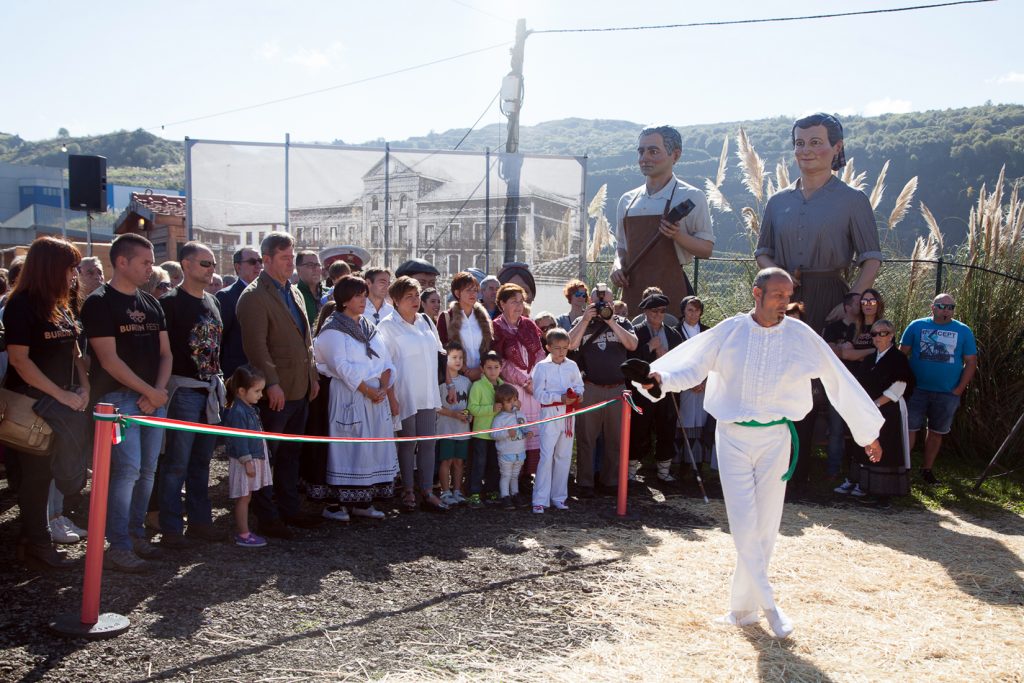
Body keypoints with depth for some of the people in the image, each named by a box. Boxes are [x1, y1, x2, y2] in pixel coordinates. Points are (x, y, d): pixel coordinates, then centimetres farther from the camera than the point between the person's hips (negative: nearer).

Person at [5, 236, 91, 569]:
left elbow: (73, 351, 15)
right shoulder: (21, 304, -12)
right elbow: (19, 359, -17)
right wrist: (61, 395, -19)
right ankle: (35, 545, 13)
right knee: (37, 474, 2)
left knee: (56, 470, 9)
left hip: (64, 401, 7)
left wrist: (83, 387, 0)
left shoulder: (61, 305, 10)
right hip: (34, 402, -7)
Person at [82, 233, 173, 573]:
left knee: (147, 470, 8)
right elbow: (109, 359, -13)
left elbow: (165, 353, 13)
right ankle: (119, 547, -5)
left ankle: (136, 534, 21)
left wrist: (159, 390, -3)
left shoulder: (151, 304, 14)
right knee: (128, 469, -13)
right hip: (118, 397, -6)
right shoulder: (99, 303, -6)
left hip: (154, 397, 7)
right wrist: (149, 391, -11)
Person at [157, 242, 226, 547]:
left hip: (210, 389, 7)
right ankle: (170, 528, 6)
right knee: (177, 461, -3)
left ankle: (200, 521, 22)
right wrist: (163, 387, -15)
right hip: (183, 389, -7)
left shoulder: (212, 301, 15)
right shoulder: (171, 302, -8)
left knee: (202, 460, 13)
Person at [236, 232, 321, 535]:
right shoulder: (255, 296, -11)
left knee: (291, 454, 16)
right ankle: (266, 518, 10)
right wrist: (272, 383, -23)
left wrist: (312, 375, 15)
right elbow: (256, 345, -18)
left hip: (300, 389, 9)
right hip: (275, 392, -8)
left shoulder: (294, 292, 16)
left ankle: (289, 510, 26)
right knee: (266, 456, 2)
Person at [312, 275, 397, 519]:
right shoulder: (333, 329, -4)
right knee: (350, 448, -5)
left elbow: (385, 360, 10)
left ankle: (364, 502, 12)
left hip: (377, 396, 6)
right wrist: (368, 390, -16)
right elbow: (342, 366, -13)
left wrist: (384, 387, -6)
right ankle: (345, 503, 2)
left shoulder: (370, 326, 15)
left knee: (374, 447, 5)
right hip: (349, 396, -6)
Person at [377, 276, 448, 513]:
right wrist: (390, 395, -12)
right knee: (408, 443, 3)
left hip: (428, 394, 5)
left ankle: (427, 492, 8)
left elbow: (439, 351, 20)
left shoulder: (425, 321, 11)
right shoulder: (388, 326, -7)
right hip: (405, 394, -5)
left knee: (428, 442, 4)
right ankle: (408, 491, 15)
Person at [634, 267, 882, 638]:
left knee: (765, 527, 6)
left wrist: (868, 432, 6)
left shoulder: (801, 336, -2)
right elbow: (691, 364, -8)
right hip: (733, 436, -1)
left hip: (775, 438, 1)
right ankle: (768, 605, 6)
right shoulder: (729, 331, -4)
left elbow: (840, 382, 3)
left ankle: (743, 606, 20)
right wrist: (659, 377, -30)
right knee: (744, 524, -5)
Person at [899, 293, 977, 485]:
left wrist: (959, 389, -3)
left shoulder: (964, 331, 3)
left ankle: (927, 469, 24)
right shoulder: (917, 326, 1)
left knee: (936, 432, 11)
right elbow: (902, 353, 3)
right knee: (909, 428, -3)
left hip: (948, 393, 1)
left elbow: (971, 362, 4)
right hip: (917, 389, -1)